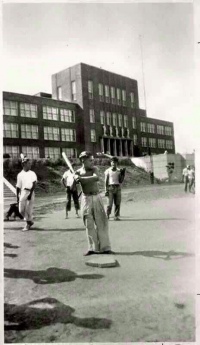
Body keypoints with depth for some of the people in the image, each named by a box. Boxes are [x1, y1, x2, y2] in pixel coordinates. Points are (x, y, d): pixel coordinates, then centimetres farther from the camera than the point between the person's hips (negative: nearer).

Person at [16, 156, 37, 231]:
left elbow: (34, 184, -8)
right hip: (23, 192, 3)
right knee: (21, 210, 3)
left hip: (30, 192, -3)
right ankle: (29, 221, 25)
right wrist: (17, 196, 11)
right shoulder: (20, 174, 11)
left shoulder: (32, 173, 3)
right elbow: (18, 186, 14)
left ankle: (28, 224, 13)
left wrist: (30, 193, -17)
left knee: (28, 209, -4)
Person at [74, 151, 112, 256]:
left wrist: (82, 178, -27)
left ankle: (105, 247, 5)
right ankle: (93, 248, 13)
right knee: (89, 224, 4)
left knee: (101, 222, 0)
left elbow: (97, 178, -24)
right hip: (86, 199, 0)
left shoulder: (94, 169, -1)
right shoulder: (78, 172, -1)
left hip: (97, 197, 0)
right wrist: (76, 179, -33)